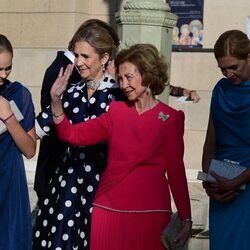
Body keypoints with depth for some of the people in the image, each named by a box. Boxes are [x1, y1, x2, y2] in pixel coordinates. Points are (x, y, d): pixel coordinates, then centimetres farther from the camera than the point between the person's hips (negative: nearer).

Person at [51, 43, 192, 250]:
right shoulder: (116, 111, 7)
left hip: (149, 212, -3)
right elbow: (73, 135, 2)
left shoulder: (170, 118, -2)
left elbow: (176, 170, 0)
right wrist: (56, 100, -10)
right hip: (108, 209, 3)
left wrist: (186, 218, 1)